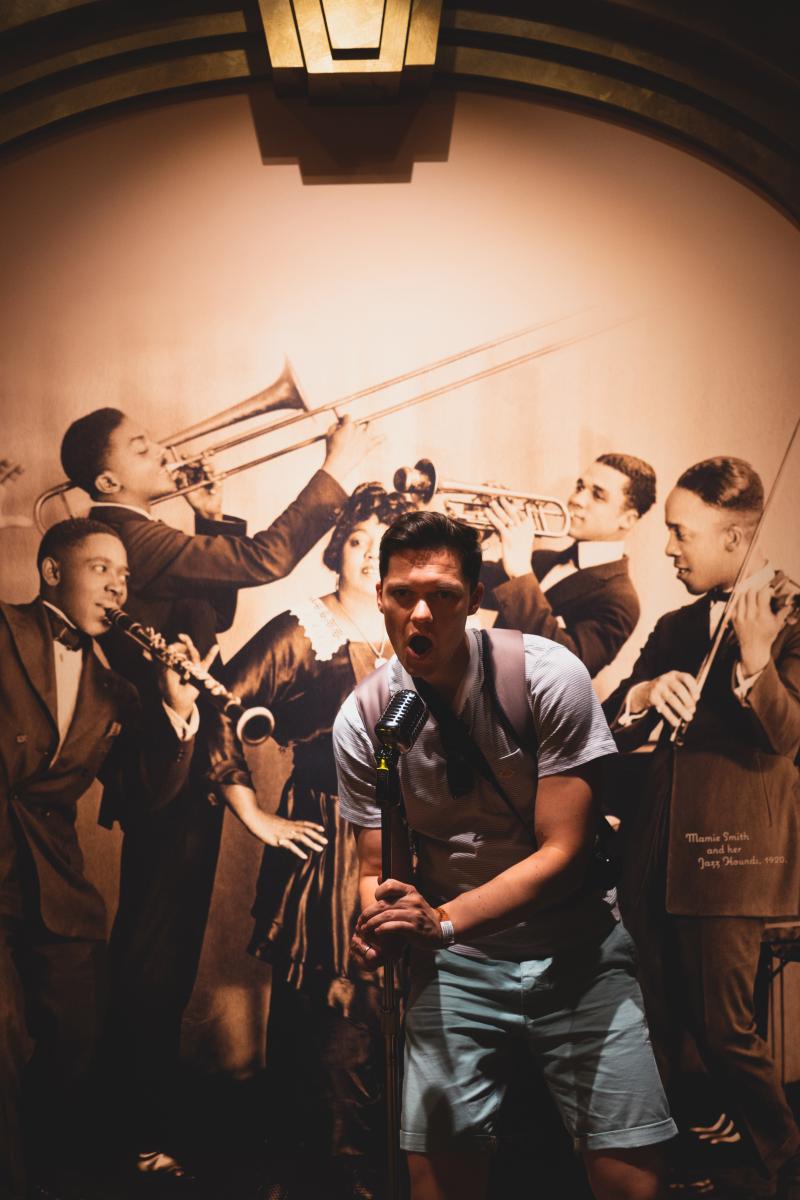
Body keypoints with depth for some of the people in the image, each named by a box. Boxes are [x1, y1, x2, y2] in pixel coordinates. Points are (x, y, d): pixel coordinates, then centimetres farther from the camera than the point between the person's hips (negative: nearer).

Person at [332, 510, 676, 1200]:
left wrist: (444, 920, -28)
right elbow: (376, 871, 2)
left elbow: (563, 852, -16)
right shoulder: (362, 721, -6)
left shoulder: (547, 676, -14)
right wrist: (380, 923, -22)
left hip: (573, 948, -1)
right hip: (452, 961, 2)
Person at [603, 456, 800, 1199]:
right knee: (653, 1023, 13)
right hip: (656, 852, 6)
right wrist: (645, 691, -15)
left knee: (722, 1030, -1)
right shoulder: (676, 628, 12)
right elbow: (610, 730, 6)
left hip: (727, 855, -5)